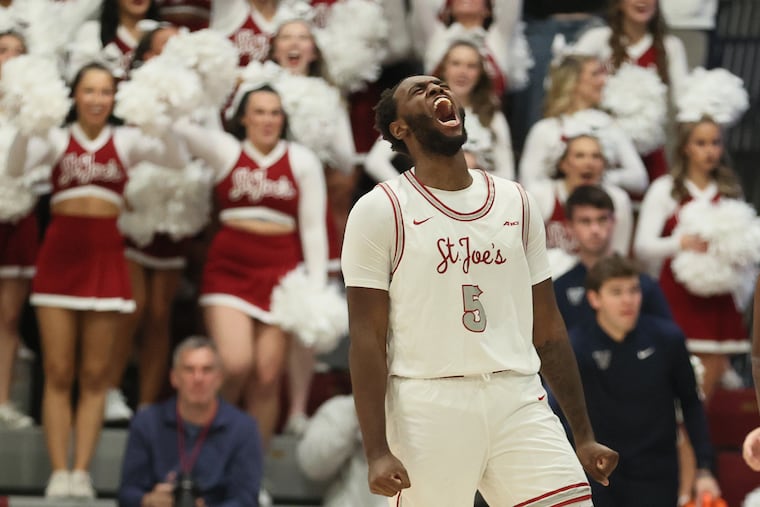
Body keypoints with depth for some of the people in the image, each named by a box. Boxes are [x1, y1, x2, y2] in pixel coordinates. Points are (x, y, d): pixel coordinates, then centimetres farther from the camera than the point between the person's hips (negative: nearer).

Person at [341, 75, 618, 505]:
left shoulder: (516, 202, 13)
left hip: (520, 404, 4)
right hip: (430, 408, -4)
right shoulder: (381, 210, 0)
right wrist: (377, 452, -13)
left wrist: (584, 435, 13)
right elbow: (367, 337, -5)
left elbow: (547, 327, 16)